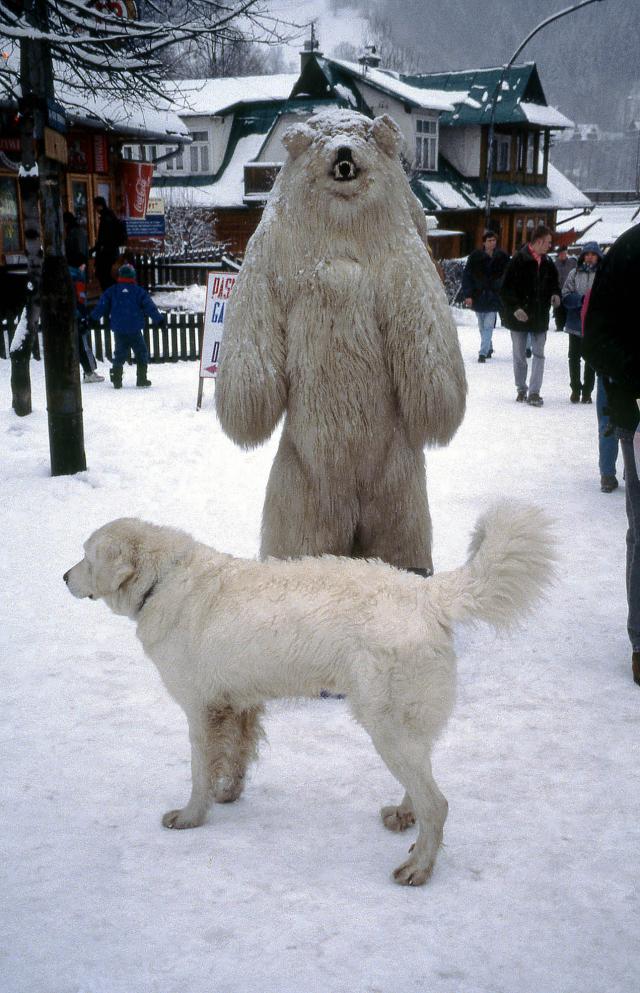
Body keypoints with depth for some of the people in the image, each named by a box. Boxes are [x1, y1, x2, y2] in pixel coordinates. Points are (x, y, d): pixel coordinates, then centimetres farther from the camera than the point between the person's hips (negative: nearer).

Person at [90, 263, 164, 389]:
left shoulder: (112, 291, 4)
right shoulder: (138, 291, -1)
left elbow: (101, 306, 1)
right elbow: (150, 307, -1)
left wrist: (92, 318, 8)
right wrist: (159, 319, 6)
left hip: (118, 330, 2)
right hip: (135, 330, -2)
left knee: (119, 354, 11)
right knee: (141, 352, 11)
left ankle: (116, 379, -1)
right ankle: (142, 379, 7)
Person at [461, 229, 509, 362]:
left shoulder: (502, 257, -2)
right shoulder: (475, 256, -5)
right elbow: (467, 276, -3)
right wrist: (467, 295, -10)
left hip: (493, 297, -1)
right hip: (478, 295, 1)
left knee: (488, 326, -10)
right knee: (482, 326, 13)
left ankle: (483, 352, -11)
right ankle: (489, 348, 30)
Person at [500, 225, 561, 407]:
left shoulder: (547, 263, 5)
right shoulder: (518, 260, -11)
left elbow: (553, 282, 19)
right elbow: (506, 288, -12)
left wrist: (555, 294, -3)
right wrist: (515, 308, -21)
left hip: (540, 317, 4)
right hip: (519, 316, -4)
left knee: (538, 354, -2)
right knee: (519, 355, 8)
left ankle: (534, 392, -1)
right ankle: (521, 389, 21)